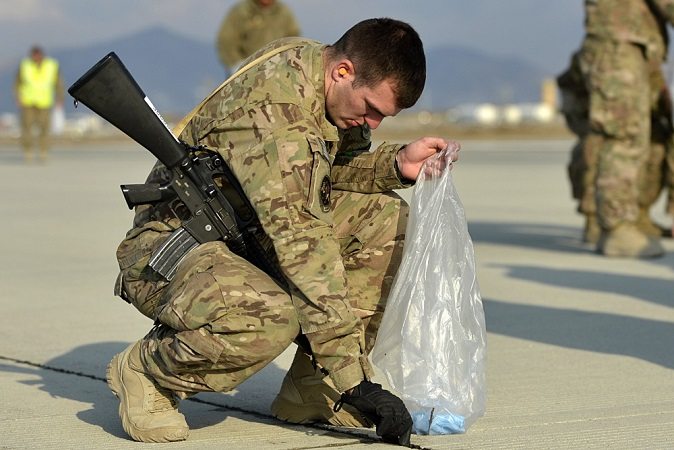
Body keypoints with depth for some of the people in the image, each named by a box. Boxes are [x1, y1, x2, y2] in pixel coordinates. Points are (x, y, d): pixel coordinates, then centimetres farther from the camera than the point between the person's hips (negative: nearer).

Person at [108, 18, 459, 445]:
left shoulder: (332, 84, -2)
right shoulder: (273, 104, -30)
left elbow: (334, 168, 14)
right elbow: (300, 243, -34)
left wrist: (396, 163, -10)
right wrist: (353, 380, -36)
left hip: (249, 239, 9)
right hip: (171, 245, -9)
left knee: (385, 216, -4)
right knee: (270, 317, -39)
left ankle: (312, 389, 0)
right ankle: (146, 369, -8)